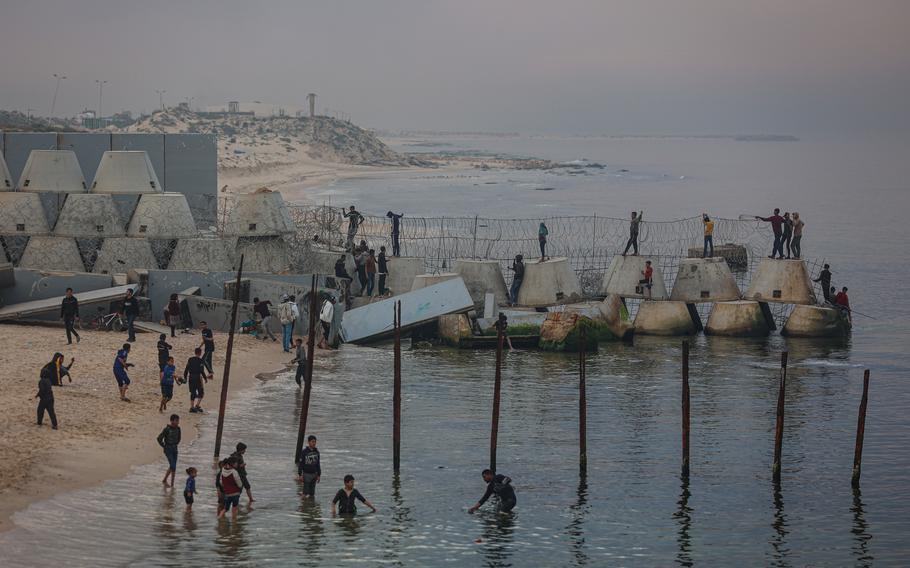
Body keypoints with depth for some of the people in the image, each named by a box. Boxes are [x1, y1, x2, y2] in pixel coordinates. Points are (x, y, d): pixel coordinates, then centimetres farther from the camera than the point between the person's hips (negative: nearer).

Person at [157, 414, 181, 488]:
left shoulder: (178, 428, 1)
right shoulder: (167, 429, -18)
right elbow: (159, 438, -15)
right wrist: (164, 446, -7)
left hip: (174, 449, 6)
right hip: (168, 449, -6)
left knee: (173, 467, 6)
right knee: (172, 465, -14)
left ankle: (172, 484, 12)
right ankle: (164, 480, 4)